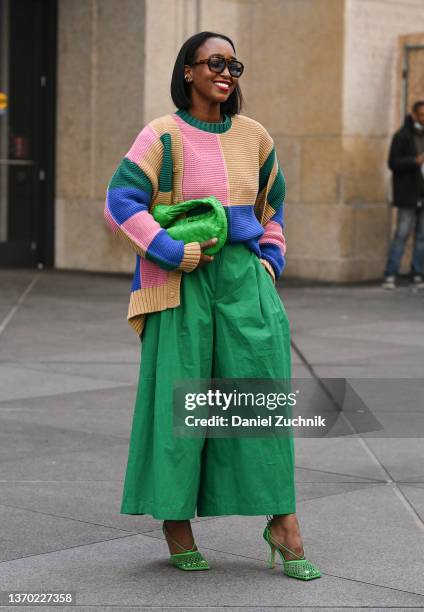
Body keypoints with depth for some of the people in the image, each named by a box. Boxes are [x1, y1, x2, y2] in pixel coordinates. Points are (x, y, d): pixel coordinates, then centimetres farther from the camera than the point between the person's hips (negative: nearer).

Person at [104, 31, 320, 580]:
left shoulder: (252, 136, 11)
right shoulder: (163, 136, -3)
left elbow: (271, 204, 25)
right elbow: (121, 203, -9)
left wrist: (270, 261, 13)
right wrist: (174, 252, -15)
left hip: (244, 277, 4)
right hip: (182, 285, -4)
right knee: (178, 396, -1)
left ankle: (282, 521, 1)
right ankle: (175, 521, 12)